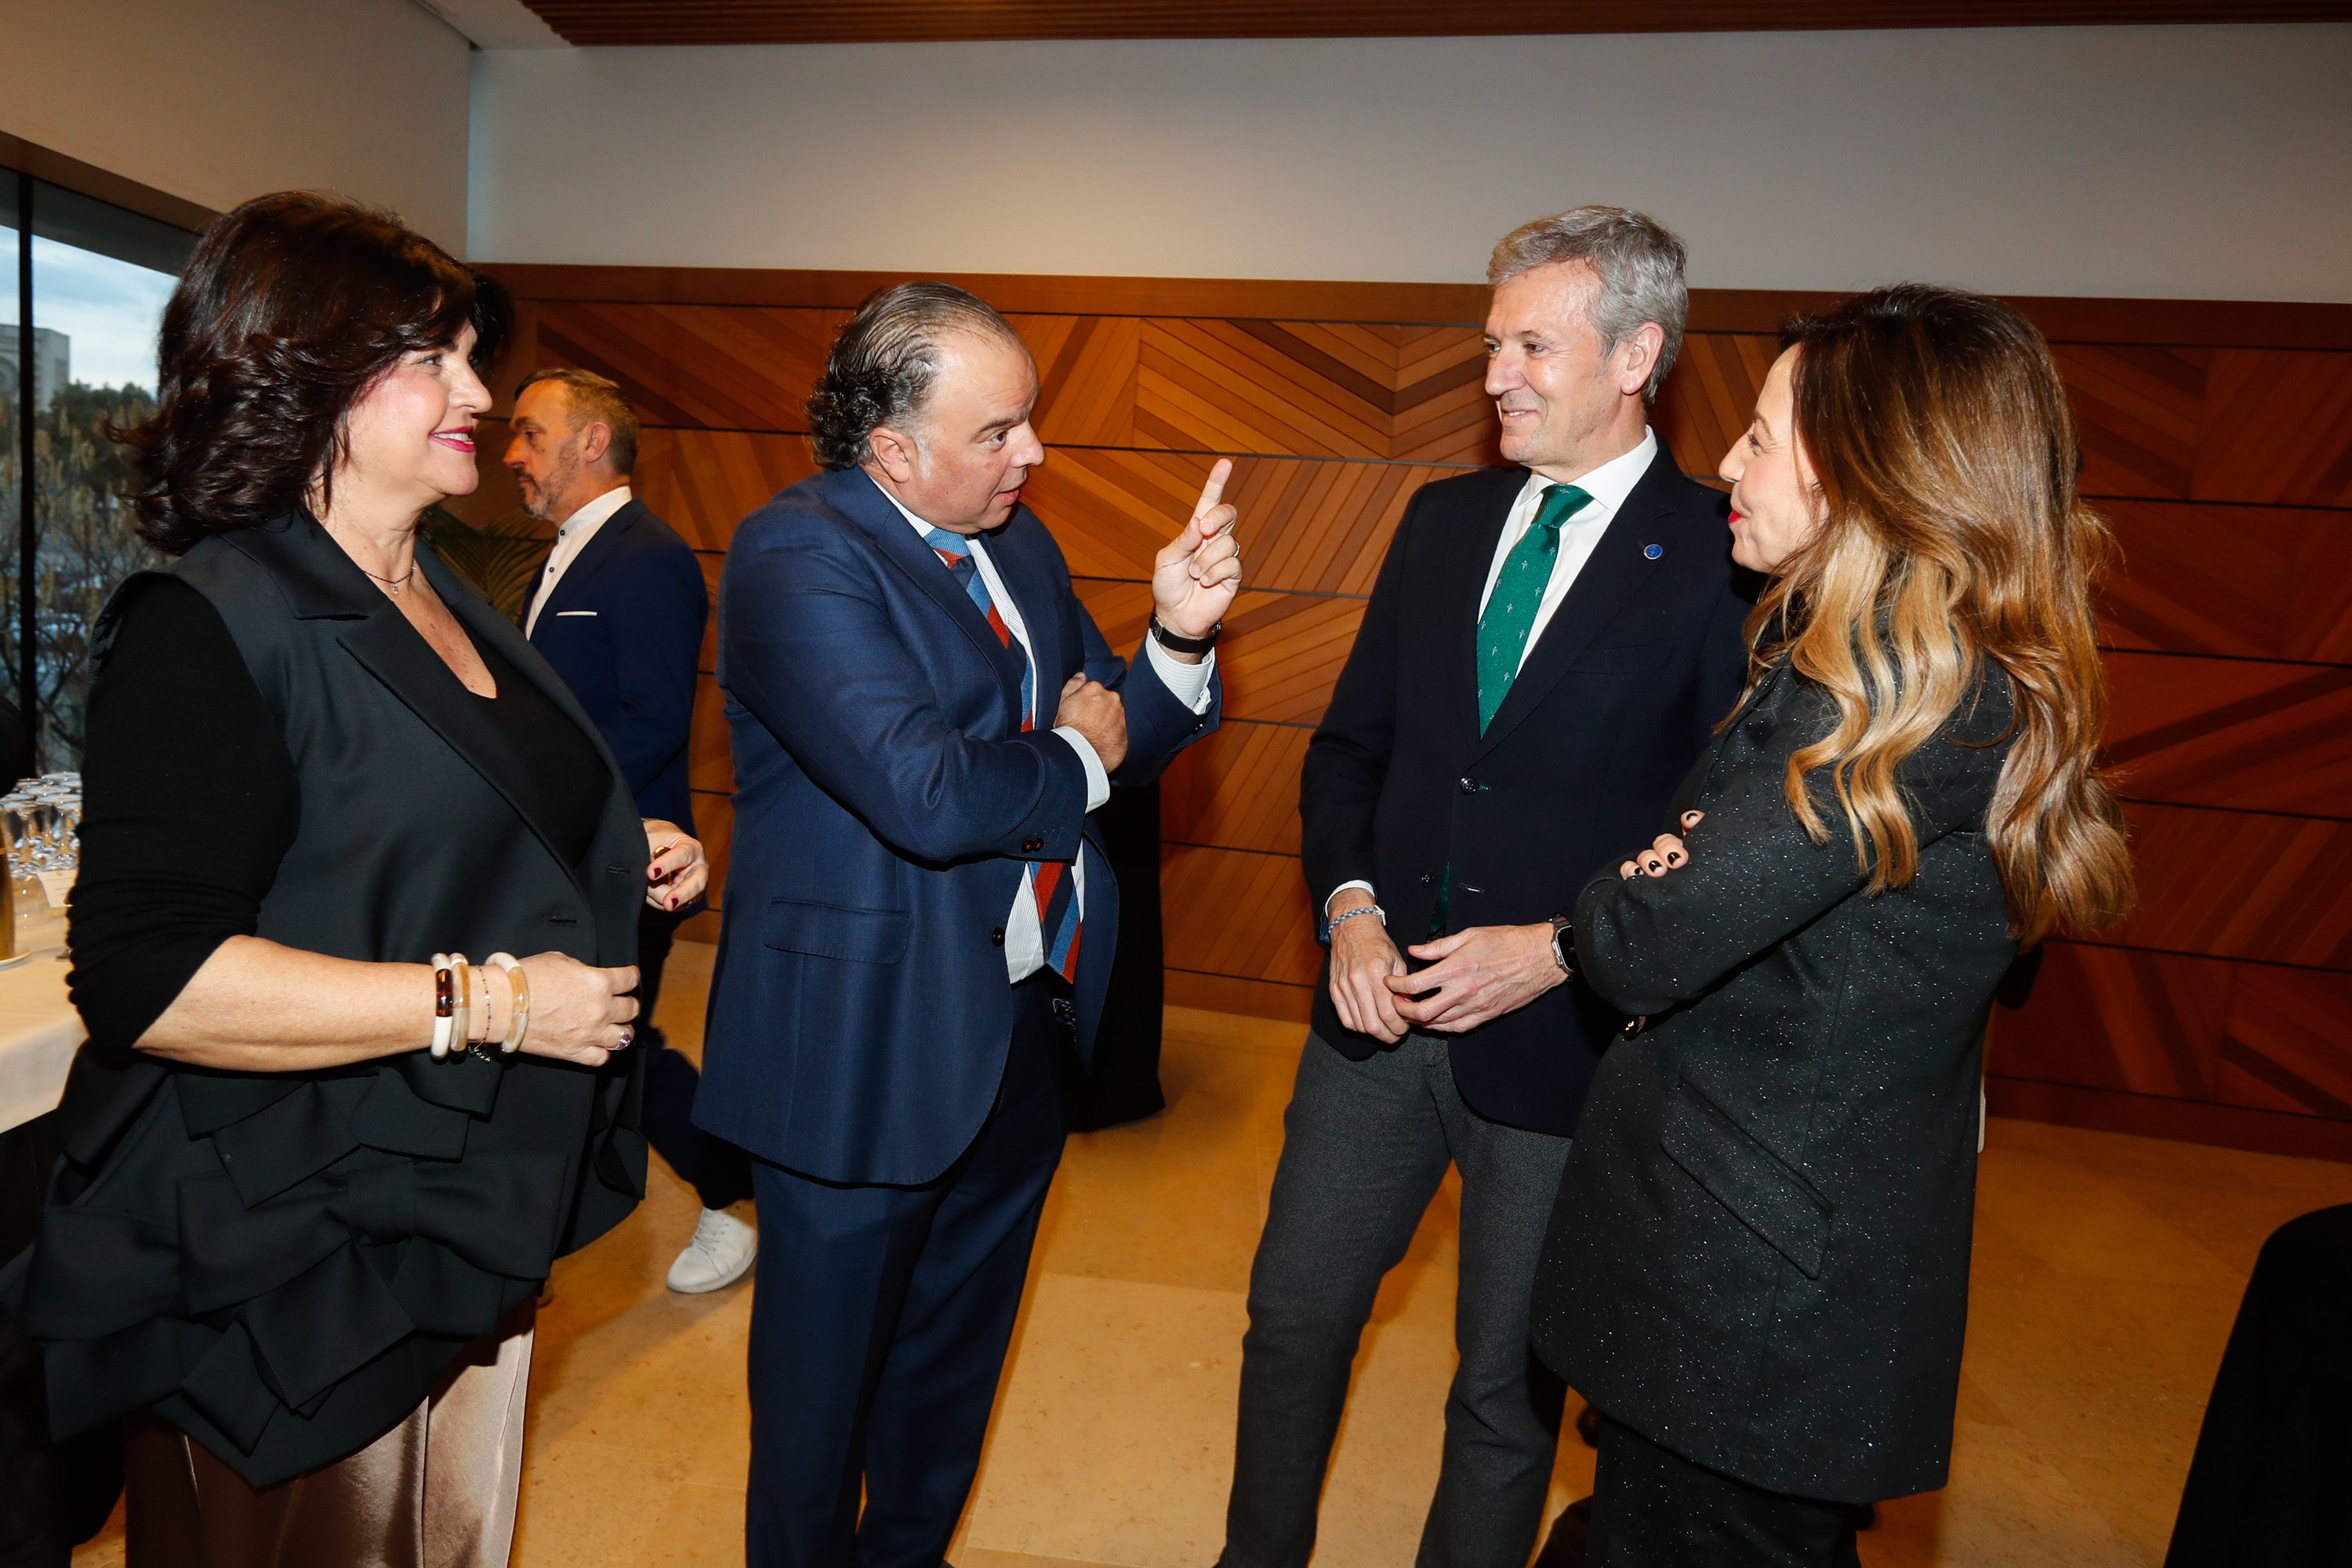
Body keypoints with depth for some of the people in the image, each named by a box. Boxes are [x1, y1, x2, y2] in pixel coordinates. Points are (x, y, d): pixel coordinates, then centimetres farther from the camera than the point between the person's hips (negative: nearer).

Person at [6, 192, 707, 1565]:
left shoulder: (452, 603, 11)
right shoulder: (208, 628, -18)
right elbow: (147, 977, -26)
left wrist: (621, 859, 5)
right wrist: (485, 1002, -26)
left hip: (478, 1229, 8)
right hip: (296, 1266, -8)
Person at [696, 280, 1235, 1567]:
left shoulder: (1015, 541, 7)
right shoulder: (796, 555, -19)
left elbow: (1122, 733, 7)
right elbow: (925, 793, -31)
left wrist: (1177, 639, -13)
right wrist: (1077, 757, -13)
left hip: (1028, 1019, 8)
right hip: (867, 1044, -7)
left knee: (956, 1343, 26)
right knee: (830, 1359, 16)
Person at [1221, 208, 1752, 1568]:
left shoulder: (1723, 562, -11)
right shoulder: (1444, 520, 6)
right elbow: (1352, 740, 9)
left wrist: (1562, 949, -18)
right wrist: (1351, 903, -6)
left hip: (1561, 1039, -5)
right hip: (1382, 1002, 5)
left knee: (1509, 1384, 16)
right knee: (1295, 1315, 20)